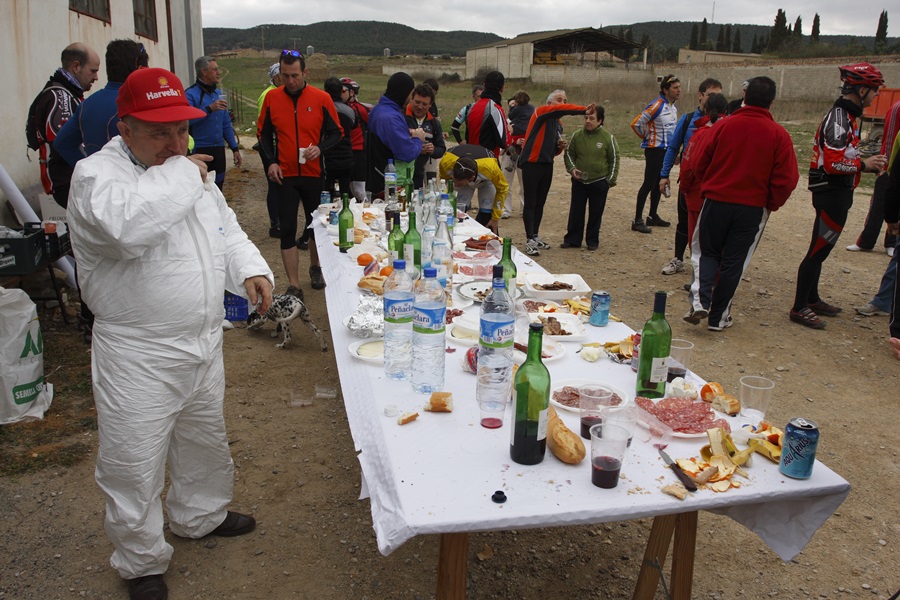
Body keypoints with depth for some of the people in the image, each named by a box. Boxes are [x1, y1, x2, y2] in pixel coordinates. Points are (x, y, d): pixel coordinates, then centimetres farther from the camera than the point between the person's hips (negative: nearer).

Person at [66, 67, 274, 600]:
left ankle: (198, 516, 50)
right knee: (135, 465, 6)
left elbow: (227, 230, 17)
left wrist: (251, 270, -2)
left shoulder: (191, 171, 8)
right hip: (138, 356, -7)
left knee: (204, 441, 25)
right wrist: (182, 175, -26)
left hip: (204, 342, 7)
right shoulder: (97, 174, -17)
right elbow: (128, 224, -40)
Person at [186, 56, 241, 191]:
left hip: (218, 150, 7)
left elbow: (226, 124, 17)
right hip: (199, 151, -7)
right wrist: (209, 109, -25)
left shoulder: (218, 93, 13)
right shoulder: (191, 94, -9)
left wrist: (234, 148, 13)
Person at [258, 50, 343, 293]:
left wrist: (320, 148, -17)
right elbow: (263, 133, 9)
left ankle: (315, 268, 38)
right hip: (284, 175, 0)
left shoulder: (321, 98, -4)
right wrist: (271, 161, -5)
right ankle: (293, 285, 4)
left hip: (313, 173, 0)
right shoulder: (272, 98, 0)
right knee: (287, 229, -2)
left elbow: (336, 132, 3)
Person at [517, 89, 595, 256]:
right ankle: (530, 240, -2)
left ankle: (535, 236, 22)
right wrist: (584, 110, -36)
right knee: (530, 203, -4)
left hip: (547, 166, 8)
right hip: (531, 164, -8)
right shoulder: (541, 112, -5)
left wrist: (560, 146, 1)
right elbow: (560, 110, -26)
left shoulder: (558, 124, 17)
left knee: (540, 204, 12)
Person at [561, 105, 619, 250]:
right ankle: (572, 239, 16)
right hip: (579, 181, 2)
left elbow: (614, 159, 0)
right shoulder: (577, 135, -2)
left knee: (595, 213, 7)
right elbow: (569, 154, 9)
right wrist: (572, 169, -7)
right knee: (576, 211, 6)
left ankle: (592, 241, 19)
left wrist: (611, 179, -1)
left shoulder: (608, 138, -7)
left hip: (599, 183, -2)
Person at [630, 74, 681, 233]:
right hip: (655, 150, -8)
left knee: (658, 184, 14)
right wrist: (648, 137, -2)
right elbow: (636, 123, -17)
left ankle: (653, 217, 25)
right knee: (648, 184, -7)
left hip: (666, 150, 8)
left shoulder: (673, 107, 10)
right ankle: (638, 221, -4)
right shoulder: (657, 106, -16)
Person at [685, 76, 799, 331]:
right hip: (753, 208, 0)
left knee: (707, 253, 16)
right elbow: (786, 180, -8)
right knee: (734, 261, 10)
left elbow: (700, 163, 0)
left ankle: (700, 301, -6)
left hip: (716, 201, 0)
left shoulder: (723, 125, -6)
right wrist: (771, 204, 9)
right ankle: (719, 316, 16)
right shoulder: (779, 134, -7)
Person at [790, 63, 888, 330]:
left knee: (820, 250, 17)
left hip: (836, 194, 11)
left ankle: (812, 300, 28)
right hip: (832, 195, -11)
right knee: (818, 251, -7)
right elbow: (833, 162, -26)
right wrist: (863, 164, -15)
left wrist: (867, 164, 9)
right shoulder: (840, 119, -17)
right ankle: (799, 308, -1)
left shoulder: (845, 117, 17)